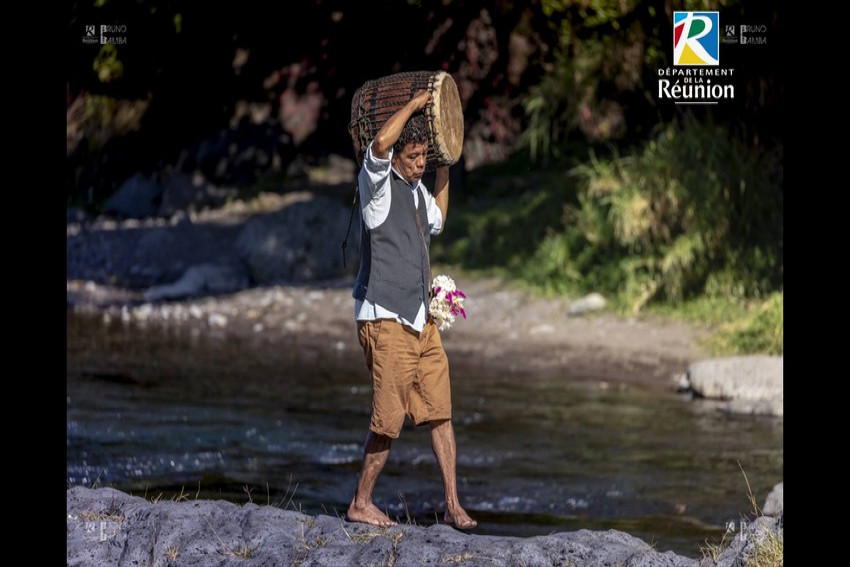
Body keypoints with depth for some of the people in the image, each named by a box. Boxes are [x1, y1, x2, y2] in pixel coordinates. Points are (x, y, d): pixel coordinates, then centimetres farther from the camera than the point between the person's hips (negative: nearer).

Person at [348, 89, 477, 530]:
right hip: (385, 318, -8)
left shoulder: (416, 188, 15)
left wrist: (444, 169, 29)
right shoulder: (378, 182, -8)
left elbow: (436, 221, 37)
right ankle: (361, 503, 7)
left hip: (421, 319, 8)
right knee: (388, 420, -6)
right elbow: (381, 142, -30)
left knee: (440, 412, 4)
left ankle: (452, 505, 7)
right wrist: (414, 104, -16)